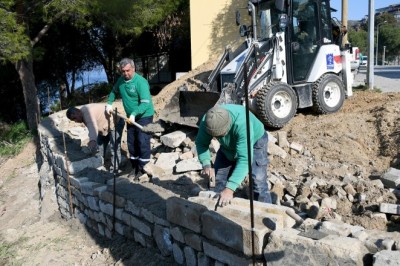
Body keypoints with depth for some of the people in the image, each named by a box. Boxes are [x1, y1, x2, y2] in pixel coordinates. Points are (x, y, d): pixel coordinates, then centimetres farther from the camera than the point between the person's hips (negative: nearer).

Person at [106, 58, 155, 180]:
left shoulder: (141, 82, -21)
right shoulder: (121, 80, 1)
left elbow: (145, 103, -27)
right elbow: (114, 92, 23)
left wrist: (134, 114, -37)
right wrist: (109, 103, 10)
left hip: (144, 116, -7)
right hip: (131, 117, 7)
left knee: (143, 142, -9)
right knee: (131, 142, 11)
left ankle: (143, 169, 1)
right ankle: (135, 167, 24)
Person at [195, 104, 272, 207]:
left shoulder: (242, 123, -44)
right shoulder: (207, 121, -30)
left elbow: (244, 159, -47)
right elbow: (201, 143, -14)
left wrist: (230, 189, -53)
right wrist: (206, 164, -33)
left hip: (254, 142, -4)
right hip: (228, 146, 5)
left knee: (258, 182, -16)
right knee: (220, 179, 3)